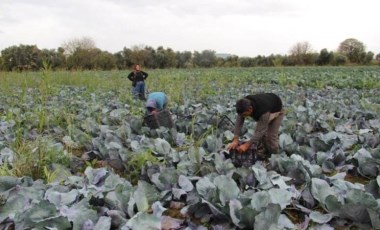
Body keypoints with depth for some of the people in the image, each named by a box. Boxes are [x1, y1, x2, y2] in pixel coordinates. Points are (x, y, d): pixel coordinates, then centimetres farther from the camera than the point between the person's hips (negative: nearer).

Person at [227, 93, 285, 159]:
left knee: (272, 135, -15)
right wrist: (235, 140, -36)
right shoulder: (244, 105, -30)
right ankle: (267, 151, 14)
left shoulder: (263, 111, -47)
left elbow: (261, 131, -44)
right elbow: (239, 122, -28)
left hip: (276, 110, -6)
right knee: (257, 131, -4)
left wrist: (247, 145, -44)